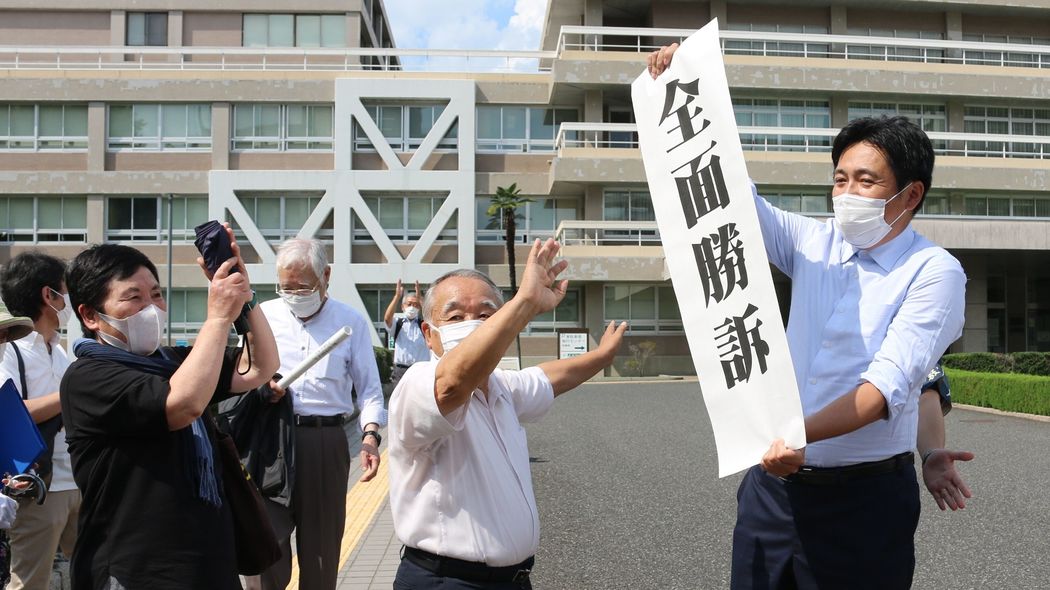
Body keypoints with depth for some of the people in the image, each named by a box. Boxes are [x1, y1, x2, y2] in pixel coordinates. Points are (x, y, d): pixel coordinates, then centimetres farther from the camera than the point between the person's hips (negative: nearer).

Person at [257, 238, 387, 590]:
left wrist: (370, 434, -11)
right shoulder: (264, 315, 8)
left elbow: (369, 388, 4)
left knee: (321, 541, 8)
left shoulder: (351, 321, 4)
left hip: (326, 441, -1)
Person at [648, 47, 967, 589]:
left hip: (863, 501, -4)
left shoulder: (933, 271, -9)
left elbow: (888, 384, -21)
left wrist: (801, 433, -37)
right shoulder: (813, 244, 5)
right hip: (774, 484, 5)